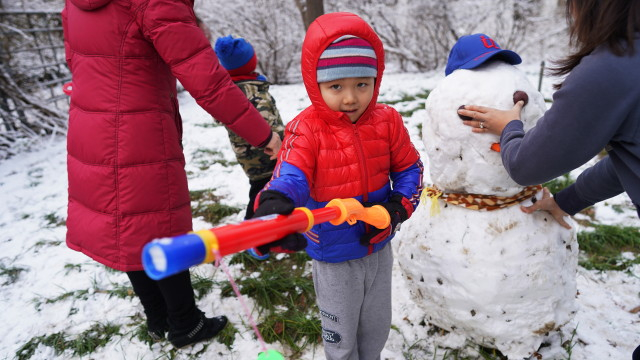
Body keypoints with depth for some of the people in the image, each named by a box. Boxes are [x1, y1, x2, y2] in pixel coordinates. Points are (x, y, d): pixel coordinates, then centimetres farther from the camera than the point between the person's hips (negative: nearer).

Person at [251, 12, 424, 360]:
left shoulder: (387, 121, -8)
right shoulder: (306, 129, -20)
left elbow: (409, 168, 4)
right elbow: (290, 177, -35)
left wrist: (398, 206, -14)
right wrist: (274, 206, -58)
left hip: (379, 248, 4)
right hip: (333, 258, -3)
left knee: (378, 327, 26)